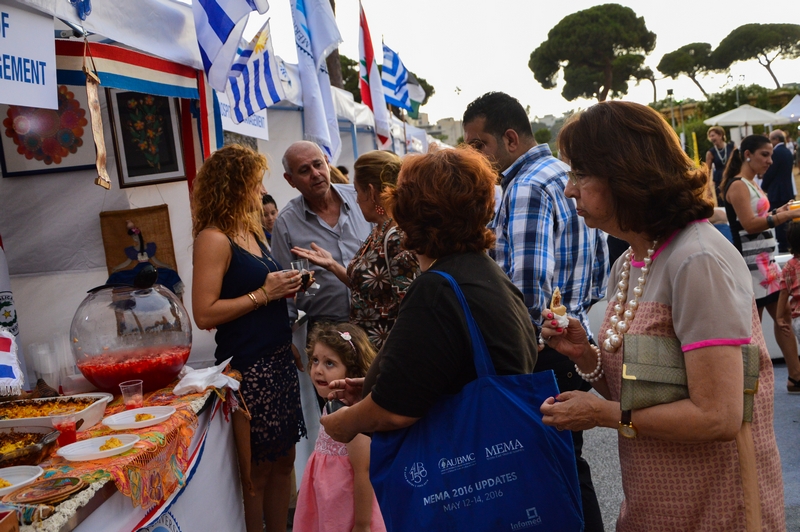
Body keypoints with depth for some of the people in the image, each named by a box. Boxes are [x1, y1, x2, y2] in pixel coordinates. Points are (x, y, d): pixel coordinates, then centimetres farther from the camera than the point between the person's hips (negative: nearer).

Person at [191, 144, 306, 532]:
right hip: (248, 368, -8)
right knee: (256, 470, 4)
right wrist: (263, 293, -18)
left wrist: (285, 286, 10)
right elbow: (205, 314, -20)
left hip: (279, 361, 8)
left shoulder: (250, 232, 11)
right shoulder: (214, 239, -14)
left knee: (283, 460, 15)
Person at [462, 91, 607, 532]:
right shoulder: (566, 174, 12)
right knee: (569, 461, 18)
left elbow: (528, 292, -25)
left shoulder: (526, 188, -18)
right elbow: (599, 265, 18)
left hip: (544, 357, -10)